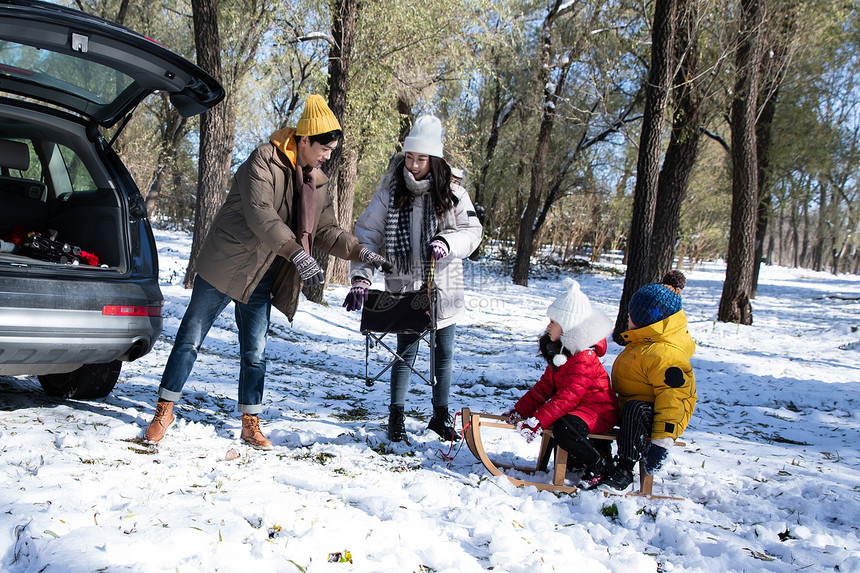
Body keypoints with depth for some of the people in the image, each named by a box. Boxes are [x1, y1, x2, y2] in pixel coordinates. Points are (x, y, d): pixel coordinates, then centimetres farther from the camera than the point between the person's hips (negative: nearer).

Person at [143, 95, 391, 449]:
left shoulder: (318, 183, 8)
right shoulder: (264, 161, -15)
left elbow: (327, 231, 13)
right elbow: (260, 214, -28)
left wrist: (361, 253, -2)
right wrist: (296, 252, -38)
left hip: (260, 279, 6)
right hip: (225, 266, -6)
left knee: (255, 353, 9)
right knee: (190, 339, 1)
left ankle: (250, 424, 20)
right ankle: (165, 410, 14)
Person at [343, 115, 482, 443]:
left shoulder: (452, 194, -2)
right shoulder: (389, 193, -4)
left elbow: (472, 231, -3)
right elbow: (368, 234, -7)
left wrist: (446, 242, -24)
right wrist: (361, 277, -20)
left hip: (443, 286, 2)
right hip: (404, 287, -2)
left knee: (444, 353, 11)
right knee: (406, 352, 1)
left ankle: (440, 416, 27)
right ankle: (396, 417, 18)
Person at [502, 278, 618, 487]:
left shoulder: (584, 359, -25)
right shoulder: (559, 352, 7)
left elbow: (567, 398, -30)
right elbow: (544, 387, 9)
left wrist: (537, 421, -35)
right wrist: (520, 410, 1)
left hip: (599, 410, -11)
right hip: (579, 407, 11)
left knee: (564, 428, -33)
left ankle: (597, 464, -9)